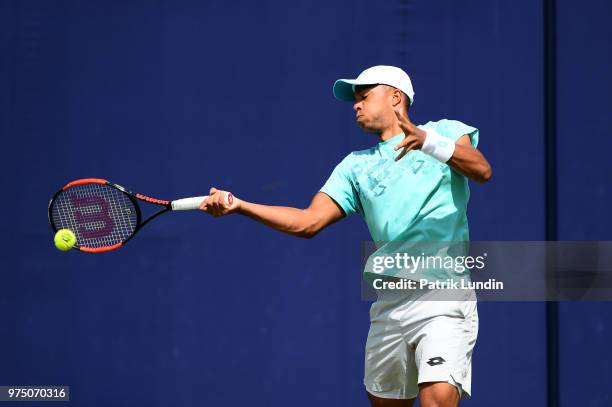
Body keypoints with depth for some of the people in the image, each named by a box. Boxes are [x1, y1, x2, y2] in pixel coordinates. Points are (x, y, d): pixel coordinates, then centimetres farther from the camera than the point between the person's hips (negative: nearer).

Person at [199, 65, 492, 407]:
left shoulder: (444, 132, 7)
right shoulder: (357, 165, 18)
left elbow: (482, 170, -13)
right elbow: (308, 222, 9)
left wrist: (427, 141, -28)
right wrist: (239, 205, -3)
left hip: (443, 298, -5)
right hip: (389, 305, 5)